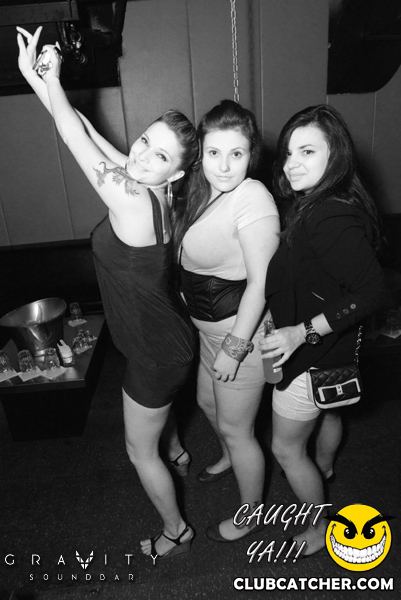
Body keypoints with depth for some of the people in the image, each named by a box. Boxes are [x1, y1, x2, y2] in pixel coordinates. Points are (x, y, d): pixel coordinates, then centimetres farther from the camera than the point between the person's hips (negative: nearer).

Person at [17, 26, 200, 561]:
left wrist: (48, 78, -6)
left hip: (157, 353, -8)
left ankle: (176, 531, 42)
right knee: (152, 411, 37)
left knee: (139, 449, 16)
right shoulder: (143, 189, -7)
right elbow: (87, 132, 1)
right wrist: (37, 76, 1)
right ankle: (174, 450, 68)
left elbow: (76, 137, -20)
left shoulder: (132, 201, -32)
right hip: (165, 336, 9)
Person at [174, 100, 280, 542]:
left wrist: (234, 347, -21)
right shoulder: (205, 189, 2)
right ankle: (229, 458, 62)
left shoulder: (252, 199, -25)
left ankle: (250, 515, 39)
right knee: (208, 401, 29)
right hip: (210, 327, 9)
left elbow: (260, 282, -24)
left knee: (236, 427, 10)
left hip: (242, 333, -9)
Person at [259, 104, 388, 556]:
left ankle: (322, 527, 35)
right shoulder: (316, 204, -3)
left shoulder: (330, 219, -31)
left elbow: (372, 292, -32)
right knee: (327, 412, 33)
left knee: (286, 448, 10)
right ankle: (324, 468, 64)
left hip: (314, 352, -9)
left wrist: (301, 331, -32)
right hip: (330, 348, 9)